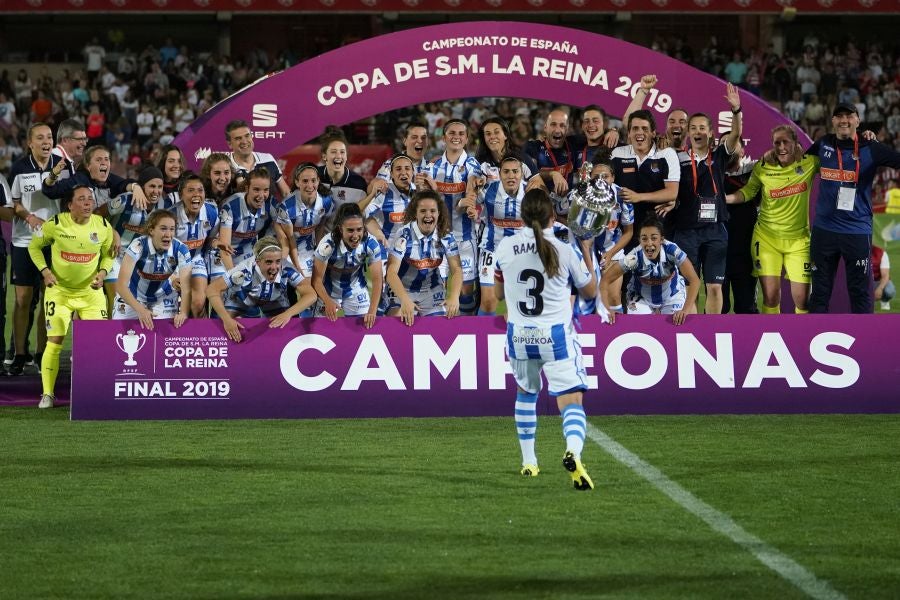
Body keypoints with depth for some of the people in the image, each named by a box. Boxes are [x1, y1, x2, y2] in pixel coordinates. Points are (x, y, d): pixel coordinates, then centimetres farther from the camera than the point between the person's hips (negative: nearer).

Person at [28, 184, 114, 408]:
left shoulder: (103, 226, -7)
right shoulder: (55, 225, -13)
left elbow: (108, 254, 8)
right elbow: (34, 246, 2)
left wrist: (102, 273, -11)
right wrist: (45, 271, -12)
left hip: (91, 291, 2)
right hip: (59, 290, -2)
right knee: (54, 341, -8)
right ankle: (47, 394, 2)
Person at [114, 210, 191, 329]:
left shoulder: (181, 251, -24)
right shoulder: (138, 246, -31)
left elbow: (186, 288, -25)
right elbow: (121, 285, -35)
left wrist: (183, 313, -45)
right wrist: (141, 310, -50)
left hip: (164, 300, 2)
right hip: (133, 298, -2)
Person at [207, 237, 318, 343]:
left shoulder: (287, 270, -36)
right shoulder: (245, 271, -40)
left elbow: (311, 295, -36)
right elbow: (212, 290, -37)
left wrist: (287, 314, -51)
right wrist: (227, 319, -49)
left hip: (274, 302, 1)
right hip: (242, 301, -1)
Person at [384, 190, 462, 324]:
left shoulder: (446, 236, -9)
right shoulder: (404, 235, -20)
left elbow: (456, 270, -9)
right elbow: (391, 272, -26)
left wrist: (454, 297, -29)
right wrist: (405, 300, -42)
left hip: (432, 291, 3)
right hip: (402, 290, -3)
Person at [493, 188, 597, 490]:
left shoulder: (504, 248, -3)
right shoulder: (565, 251, -9)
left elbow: (499, 293, 13)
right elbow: (590, 291, 7)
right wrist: (587, 251, 17)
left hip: (519, 335, 3)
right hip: (556, 336, -3)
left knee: (526, 393, 27)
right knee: (571, 401, -6)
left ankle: (528, 462, 32)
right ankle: (573, 451, -35)